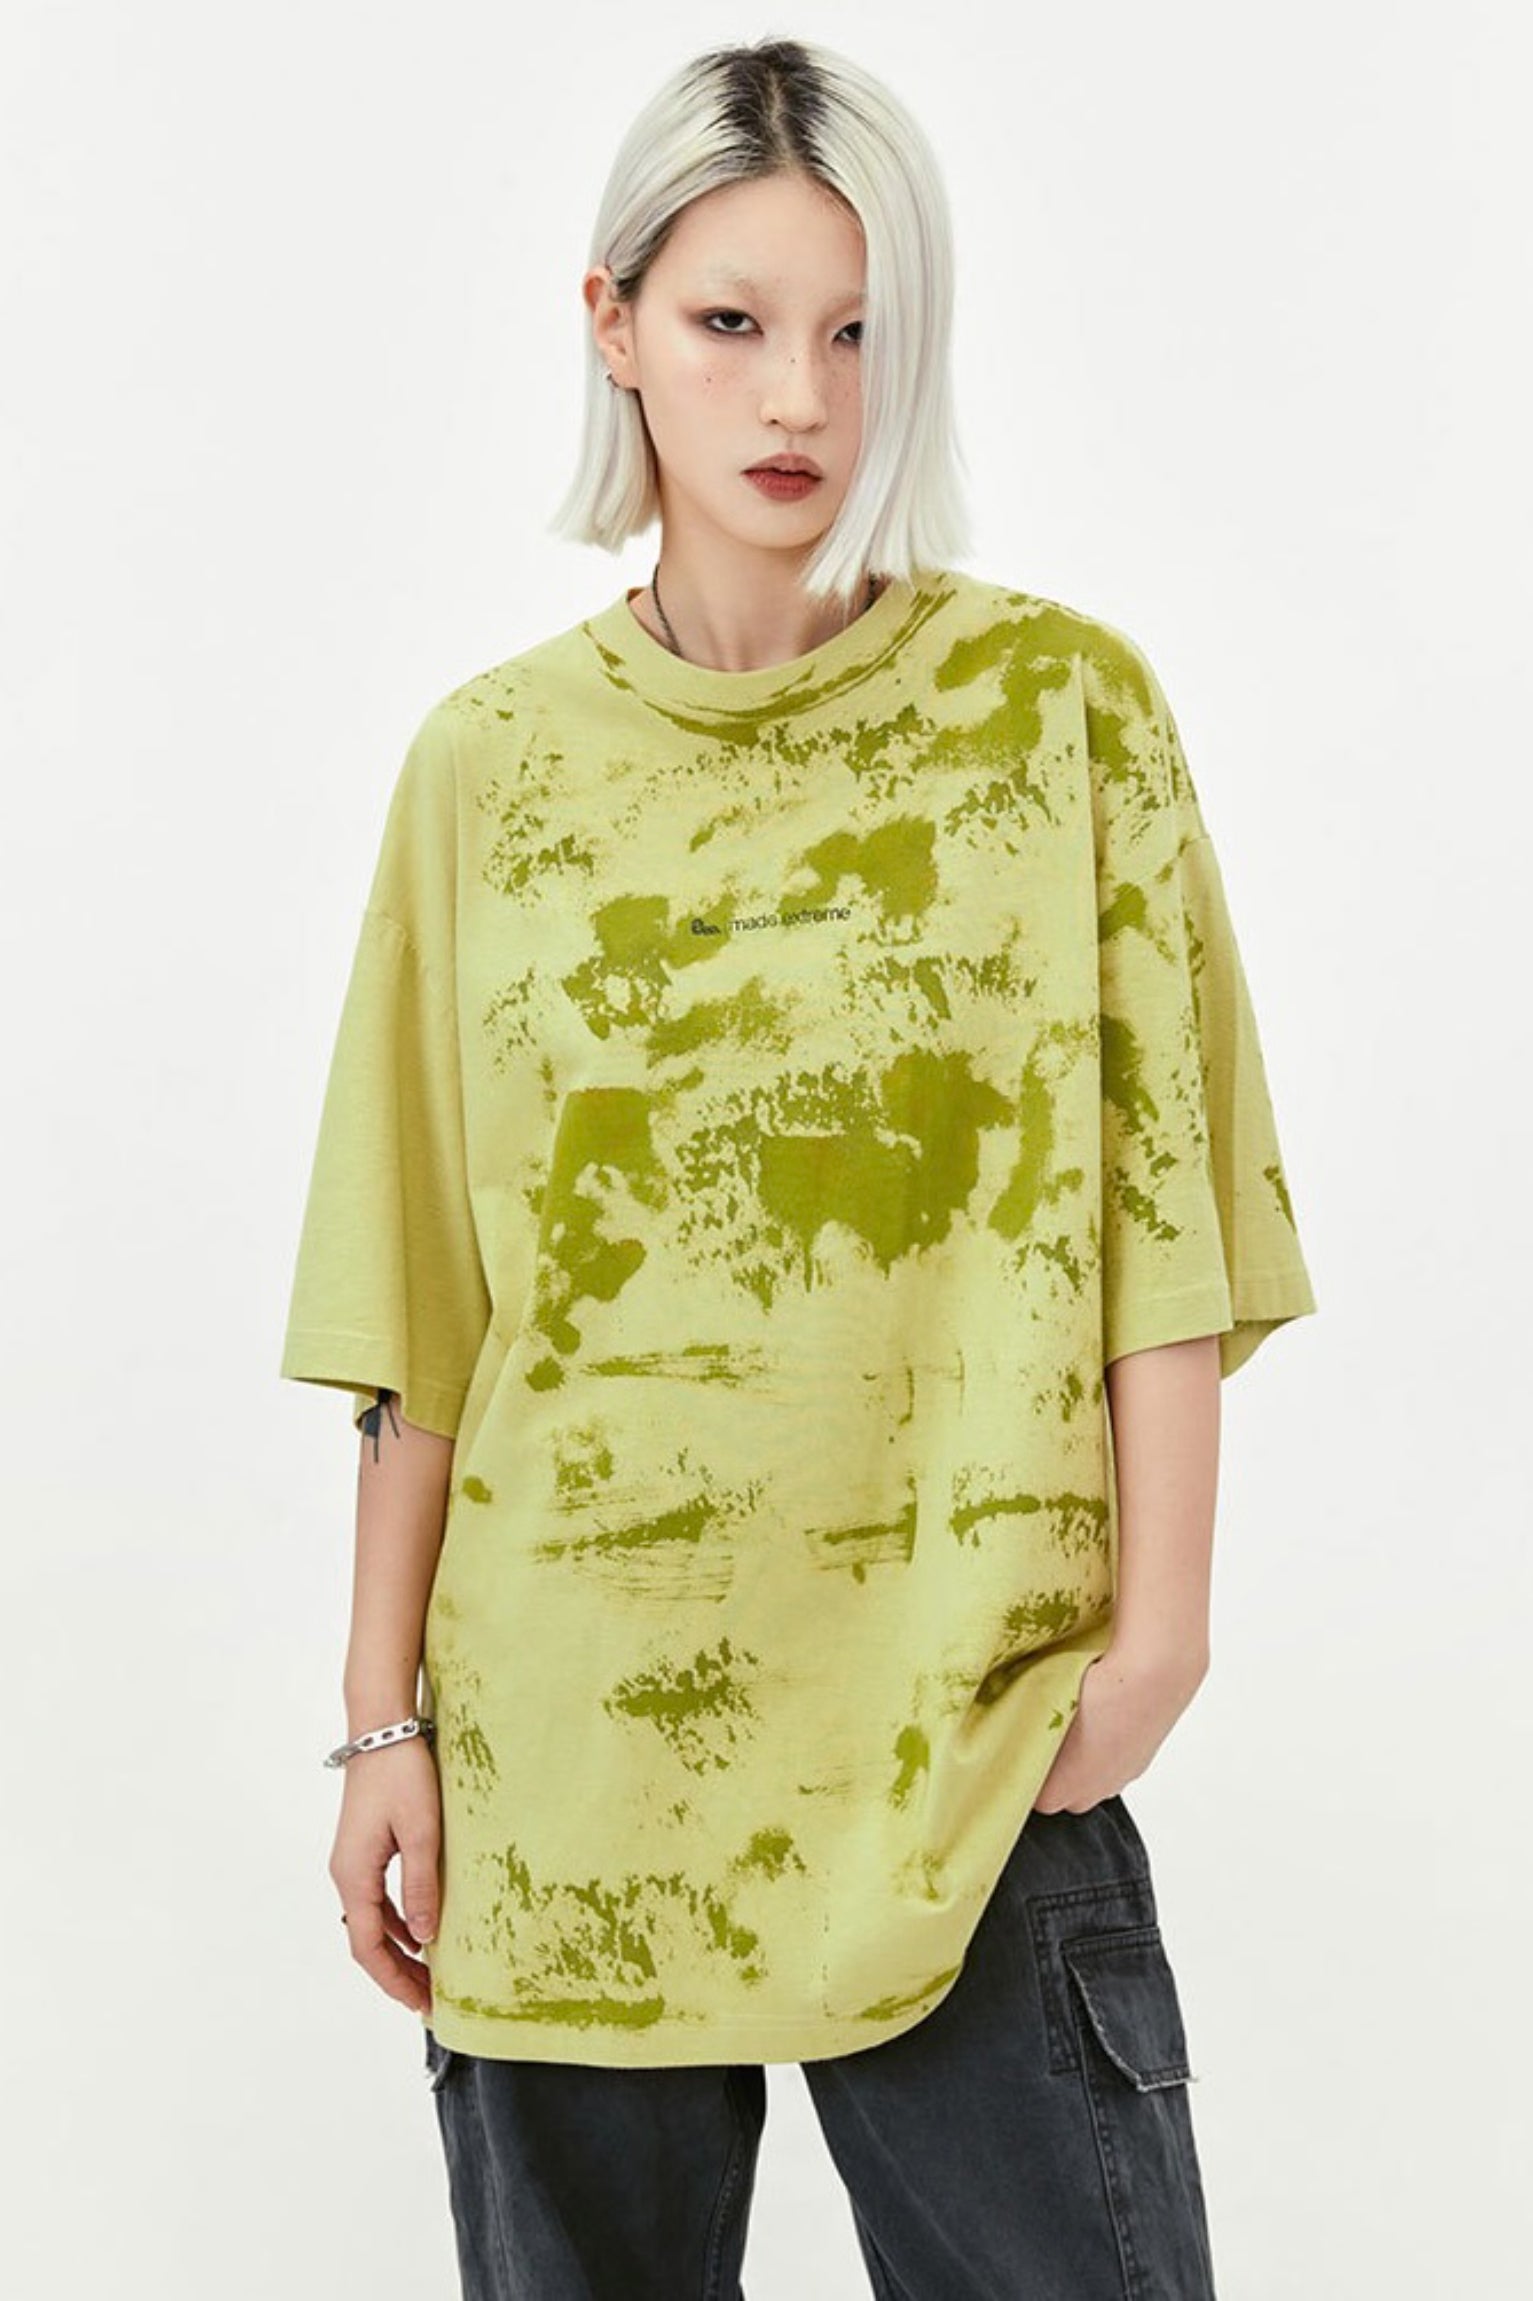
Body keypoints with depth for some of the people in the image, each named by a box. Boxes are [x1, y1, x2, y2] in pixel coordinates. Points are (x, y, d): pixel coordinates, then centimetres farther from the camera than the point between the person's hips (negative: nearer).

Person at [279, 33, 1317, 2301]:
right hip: (568, 1749, 2)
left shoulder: (1061, 703, 0)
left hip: (971, 1734, -1)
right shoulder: (491, 759, 3)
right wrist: (384, 1719, 2)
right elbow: (421, 1303, 4)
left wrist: (1158, 1621, -8)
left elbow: (1162, 1198, -1)